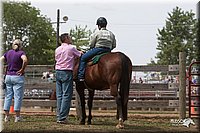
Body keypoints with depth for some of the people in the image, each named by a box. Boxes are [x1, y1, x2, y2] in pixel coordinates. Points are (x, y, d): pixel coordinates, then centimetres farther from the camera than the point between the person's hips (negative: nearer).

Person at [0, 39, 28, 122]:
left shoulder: (8, 52, 9)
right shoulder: (21, 53, -7)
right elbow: (25, 60, -27)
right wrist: (22, 69, -16)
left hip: (8, 76, 5)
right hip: (18, 77, -5)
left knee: (8, 96, 9)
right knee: (18, 97, 0)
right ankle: (17, 117, 1)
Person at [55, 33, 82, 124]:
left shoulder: (57, 50, 11)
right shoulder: (71, 48, -6)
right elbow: (80, 55, 4)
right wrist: (80, 52, 30)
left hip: (58, 72, 6)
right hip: (67, 73, -6)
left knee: (59, 95, 9)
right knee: (66, 95, -4)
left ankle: (59, 116, 9)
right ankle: (62, 118, -8)